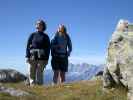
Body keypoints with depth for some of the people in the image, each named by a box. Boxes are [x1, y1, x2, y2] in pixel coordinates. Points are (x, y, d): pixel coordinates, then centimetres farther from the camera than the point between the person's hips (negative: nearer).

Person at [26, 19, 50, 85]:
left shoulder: (45, 37, 8)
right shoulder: (32, 35, 10)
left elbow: (48, 48, 5)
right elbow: (28, 46, 6)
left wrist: (46, 59, -3)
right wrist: (27, 56, -4)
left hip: (42, 58, -1)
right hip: (32, 57, 1)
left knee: (39, 73, -6)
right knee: (32, 74, 0)